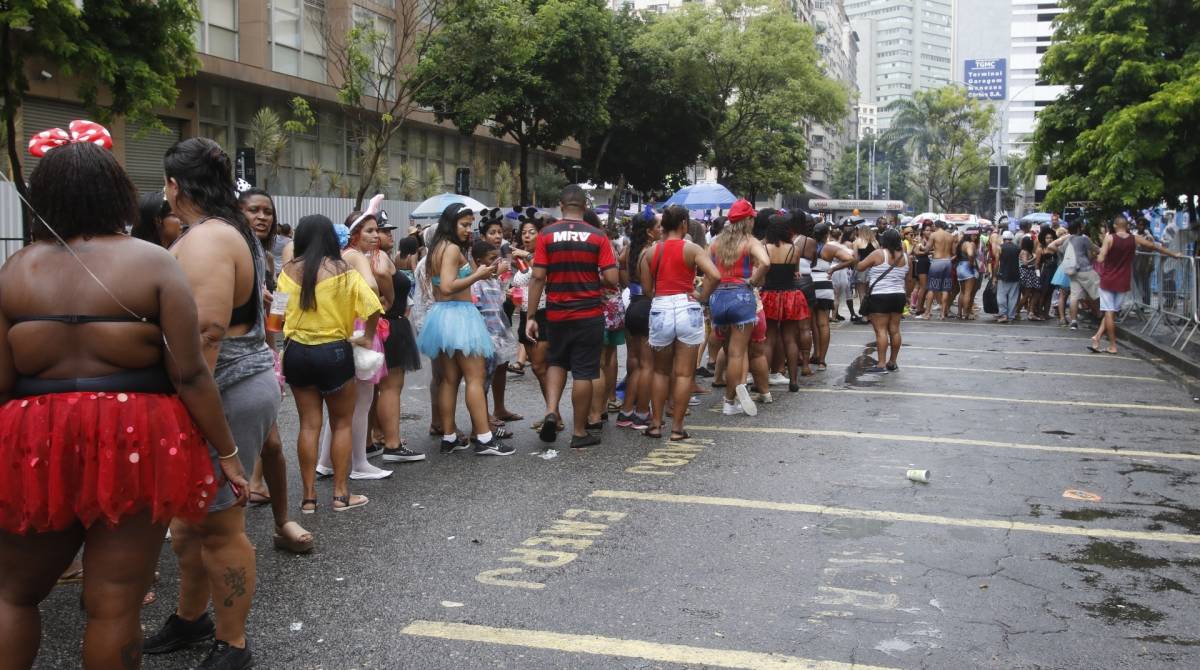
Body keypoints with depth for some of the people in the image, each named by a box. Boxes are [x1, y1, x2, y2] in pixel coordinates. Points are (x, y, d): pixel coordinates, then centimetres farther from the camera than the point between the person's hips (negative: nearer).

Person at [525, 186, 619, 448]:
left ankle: (551, 411, 2)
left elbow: (538, 277, -7)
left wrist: (531, 316, -2)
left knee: (557, 363, 22)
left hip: (556, 315, 2)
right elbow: (612, 279, -9)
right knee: (584, 372, 5)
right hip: (589, 315, -2)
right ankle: (580, 432, 11)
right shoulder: (598, 237, -6)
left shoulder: (546, 235, -4)